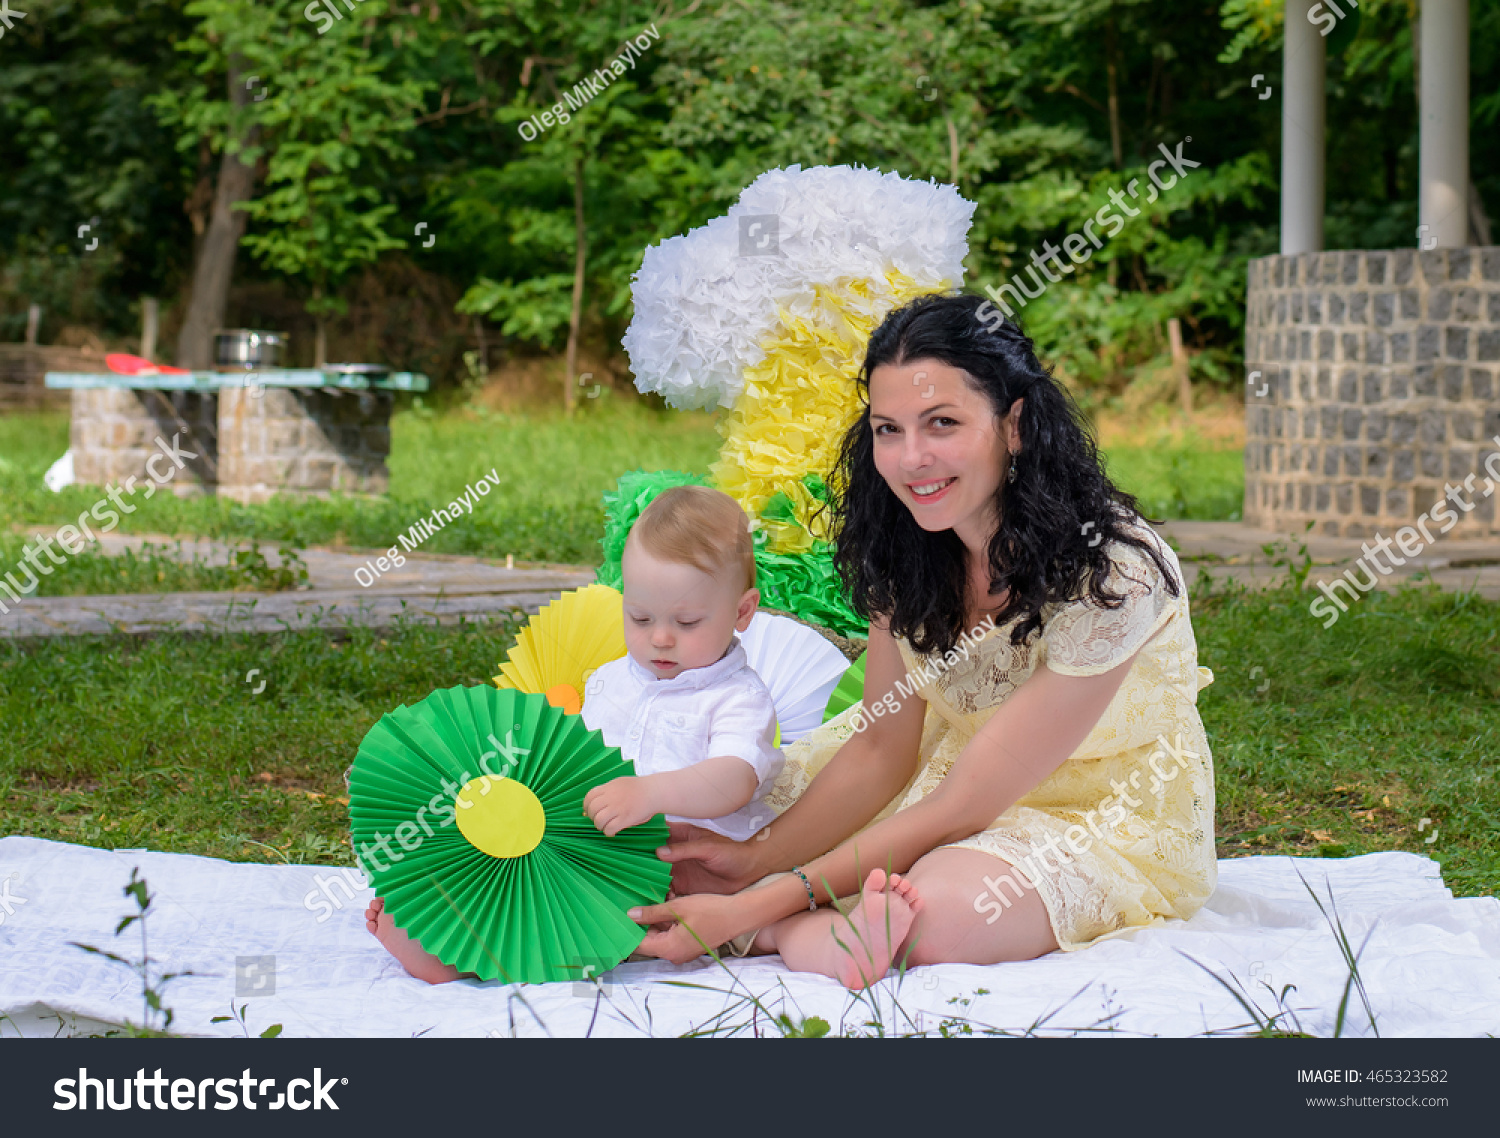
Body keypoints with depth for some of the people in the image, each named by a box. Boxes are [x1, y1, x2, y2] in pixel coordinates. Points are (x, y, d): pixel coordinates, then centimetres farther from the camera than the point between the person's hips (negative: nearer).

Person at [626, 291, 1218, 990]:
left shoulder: (1109, 575, -30)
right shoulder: (902, 540, -9)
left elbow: (961, 804, -29)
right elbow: (882, 749, -5)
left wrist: (755, 906, -32)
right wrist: (758, 857, -23)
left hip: (1109, 819, -6)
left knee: (938, 911, -37)